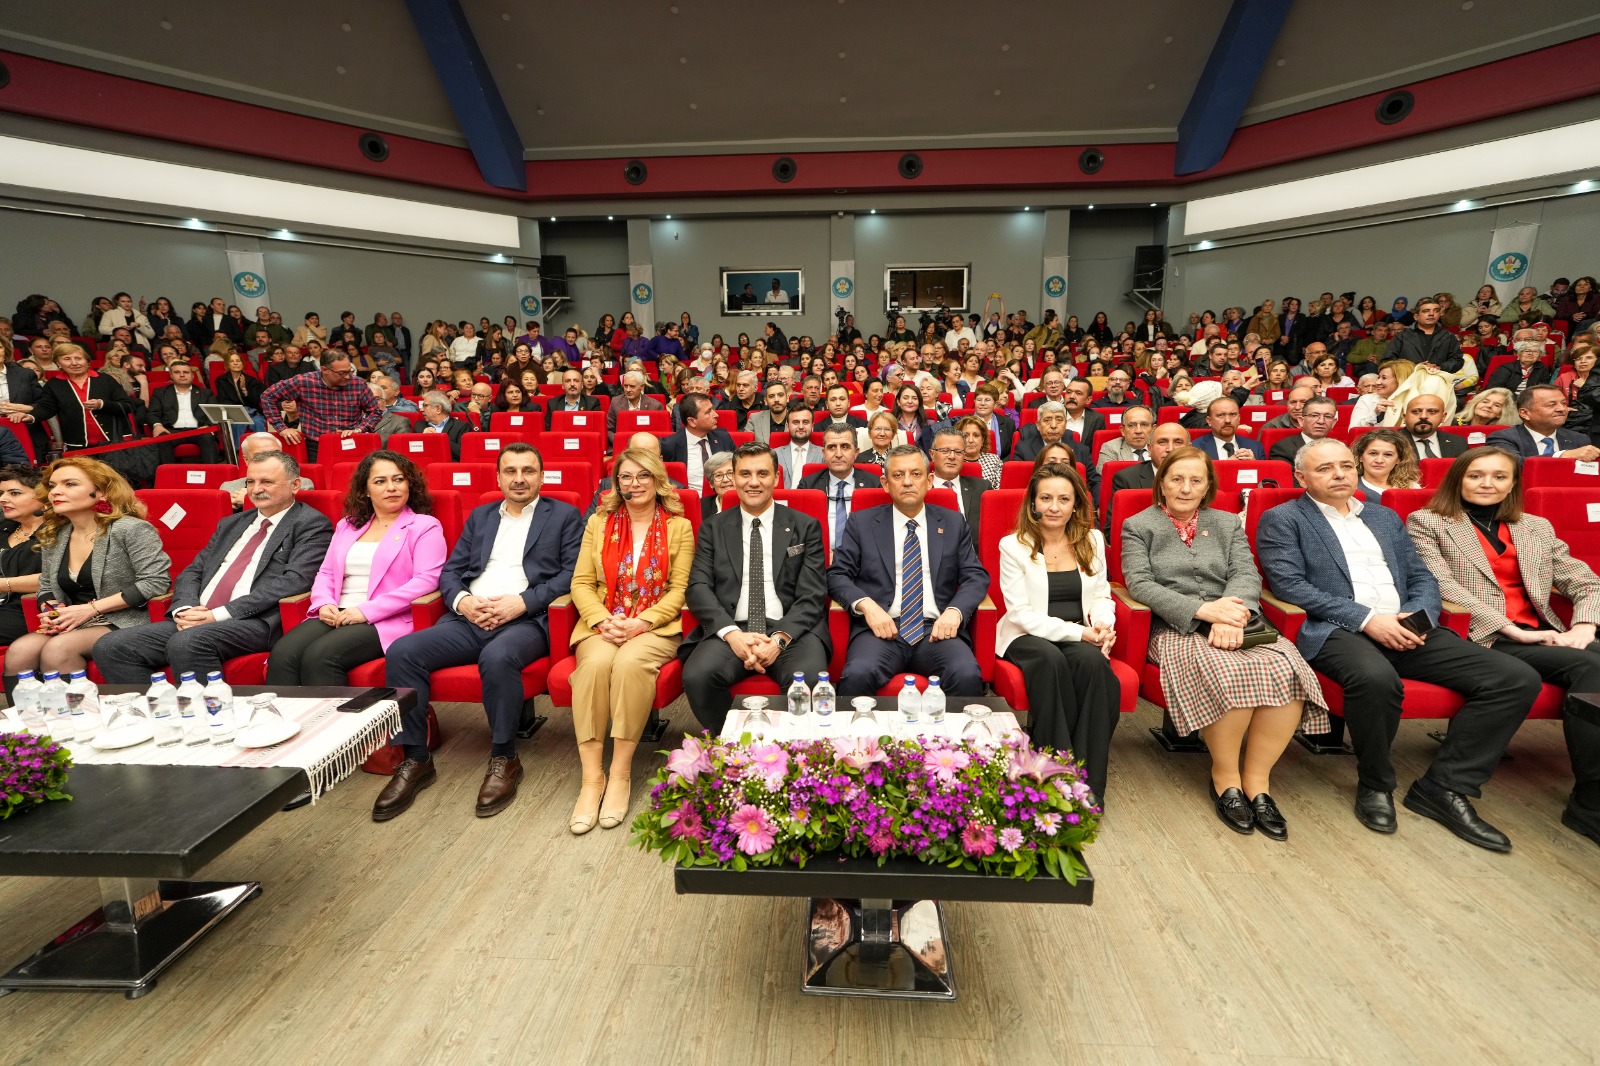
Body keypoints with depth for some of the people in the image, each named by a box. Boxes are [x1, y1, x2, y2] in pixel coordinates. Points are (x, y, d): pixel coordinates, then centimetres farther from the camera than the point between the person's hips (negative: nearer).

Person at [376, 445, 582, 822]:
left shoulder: (564, 516, 9)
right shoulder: (479, 516, 24)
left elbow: (572, 573, -3)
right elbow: (450, 571, 18)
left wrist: (522, 601, -14)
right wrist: (462, 600, -5)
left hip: (526, 620, -5)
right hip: (468, 619, 5)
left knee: (497, 657, -36)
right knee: (402, 652, -19)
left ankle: (504, 759, -16)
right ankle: (415, 759, -7)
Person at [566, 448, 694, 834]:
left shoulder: (679, 527, 8)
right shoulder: (598, 523, 15)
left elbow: (679, 590, 0)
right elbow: (581, 583, 8)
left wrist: (639, 623, -14)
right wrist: (602, 619, -11)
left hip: (656, 627, -2)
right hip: (602, 625, 2)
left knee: (630, 662, -34)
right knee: (595, 662, -32)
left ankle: (620, 773, -20)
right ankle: (592, 777, -24)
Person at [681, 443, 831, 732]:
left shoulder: (805, 527, 11)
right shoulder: (713, 528, 14)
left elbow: (812, 595, 3)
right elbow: (698, 587, 4)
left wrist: (780, 638, -15)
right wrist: (732, 633, -14)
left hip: (792, 630, -1)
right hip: (730, 630, 1)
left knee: (809, 680, -32)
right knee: (697, 676, -29)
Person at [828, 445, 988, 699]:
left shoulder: (953, 523, 17)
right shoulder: (861, 523, 13)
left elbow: (976, 576, 11)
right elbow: (837, 574, 7)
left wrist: (956, 610, -9)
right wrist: (866, 605, -12)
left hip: (937, 630, 1)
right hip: (882, 629, -1)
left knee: (968, 676, -30)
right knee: (857, 675, -33)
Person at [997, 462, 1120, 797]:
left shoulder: (1093, 540, 11)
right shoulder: (1013, 545, -2)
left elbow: (1101, 596, 15)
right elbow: (1020, 612, -8)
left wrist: (1102, 624, -10)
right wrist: (1076, 632, -17)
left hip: (1081, 637, 3)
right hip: (1029, 635, -2)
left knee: (1092, 660, -32)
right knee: (1051, 659, -37)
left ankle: (1089, 780, -23)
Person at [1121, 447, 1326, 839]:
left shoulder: (1228, 524, 21)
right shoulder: (1138, 526, 10)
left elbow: (1247, 574, 6)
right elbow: (1139, 584, -4)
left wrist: (1231, 616, -16)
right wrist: (1203, 609, -17)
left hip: (1232, 625, 4)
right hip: (1175, 629, -4)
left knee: (1288, 670, -28)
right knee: (1230, 674, -34)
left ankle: (1256, 779, -13)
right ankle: (1225, 776, -11)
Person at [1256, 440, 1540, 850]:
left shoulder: (1384, 517, 24)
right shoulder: (1282, 520, 4)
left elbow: (1421, 576, 19)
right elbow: (1289, 585, -9)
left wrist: (1419, 619, -3)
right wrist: (1366, 618, -16)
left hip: (1405, 629, 7)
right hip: (1337, 631, -6)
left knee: (1517, 678, -12)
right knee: (1376, 677, -38)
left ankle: (1444, 786, -2)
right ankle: (1374, 785, -10)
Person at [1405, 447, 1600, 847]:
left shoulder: (1536, 527, 24)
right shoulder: (1426, 522, 6)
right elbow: (1442, 586, -7)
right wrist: (1512, 630, -13)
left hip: (1544, 635, 5)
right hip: (1479, 637, -5)